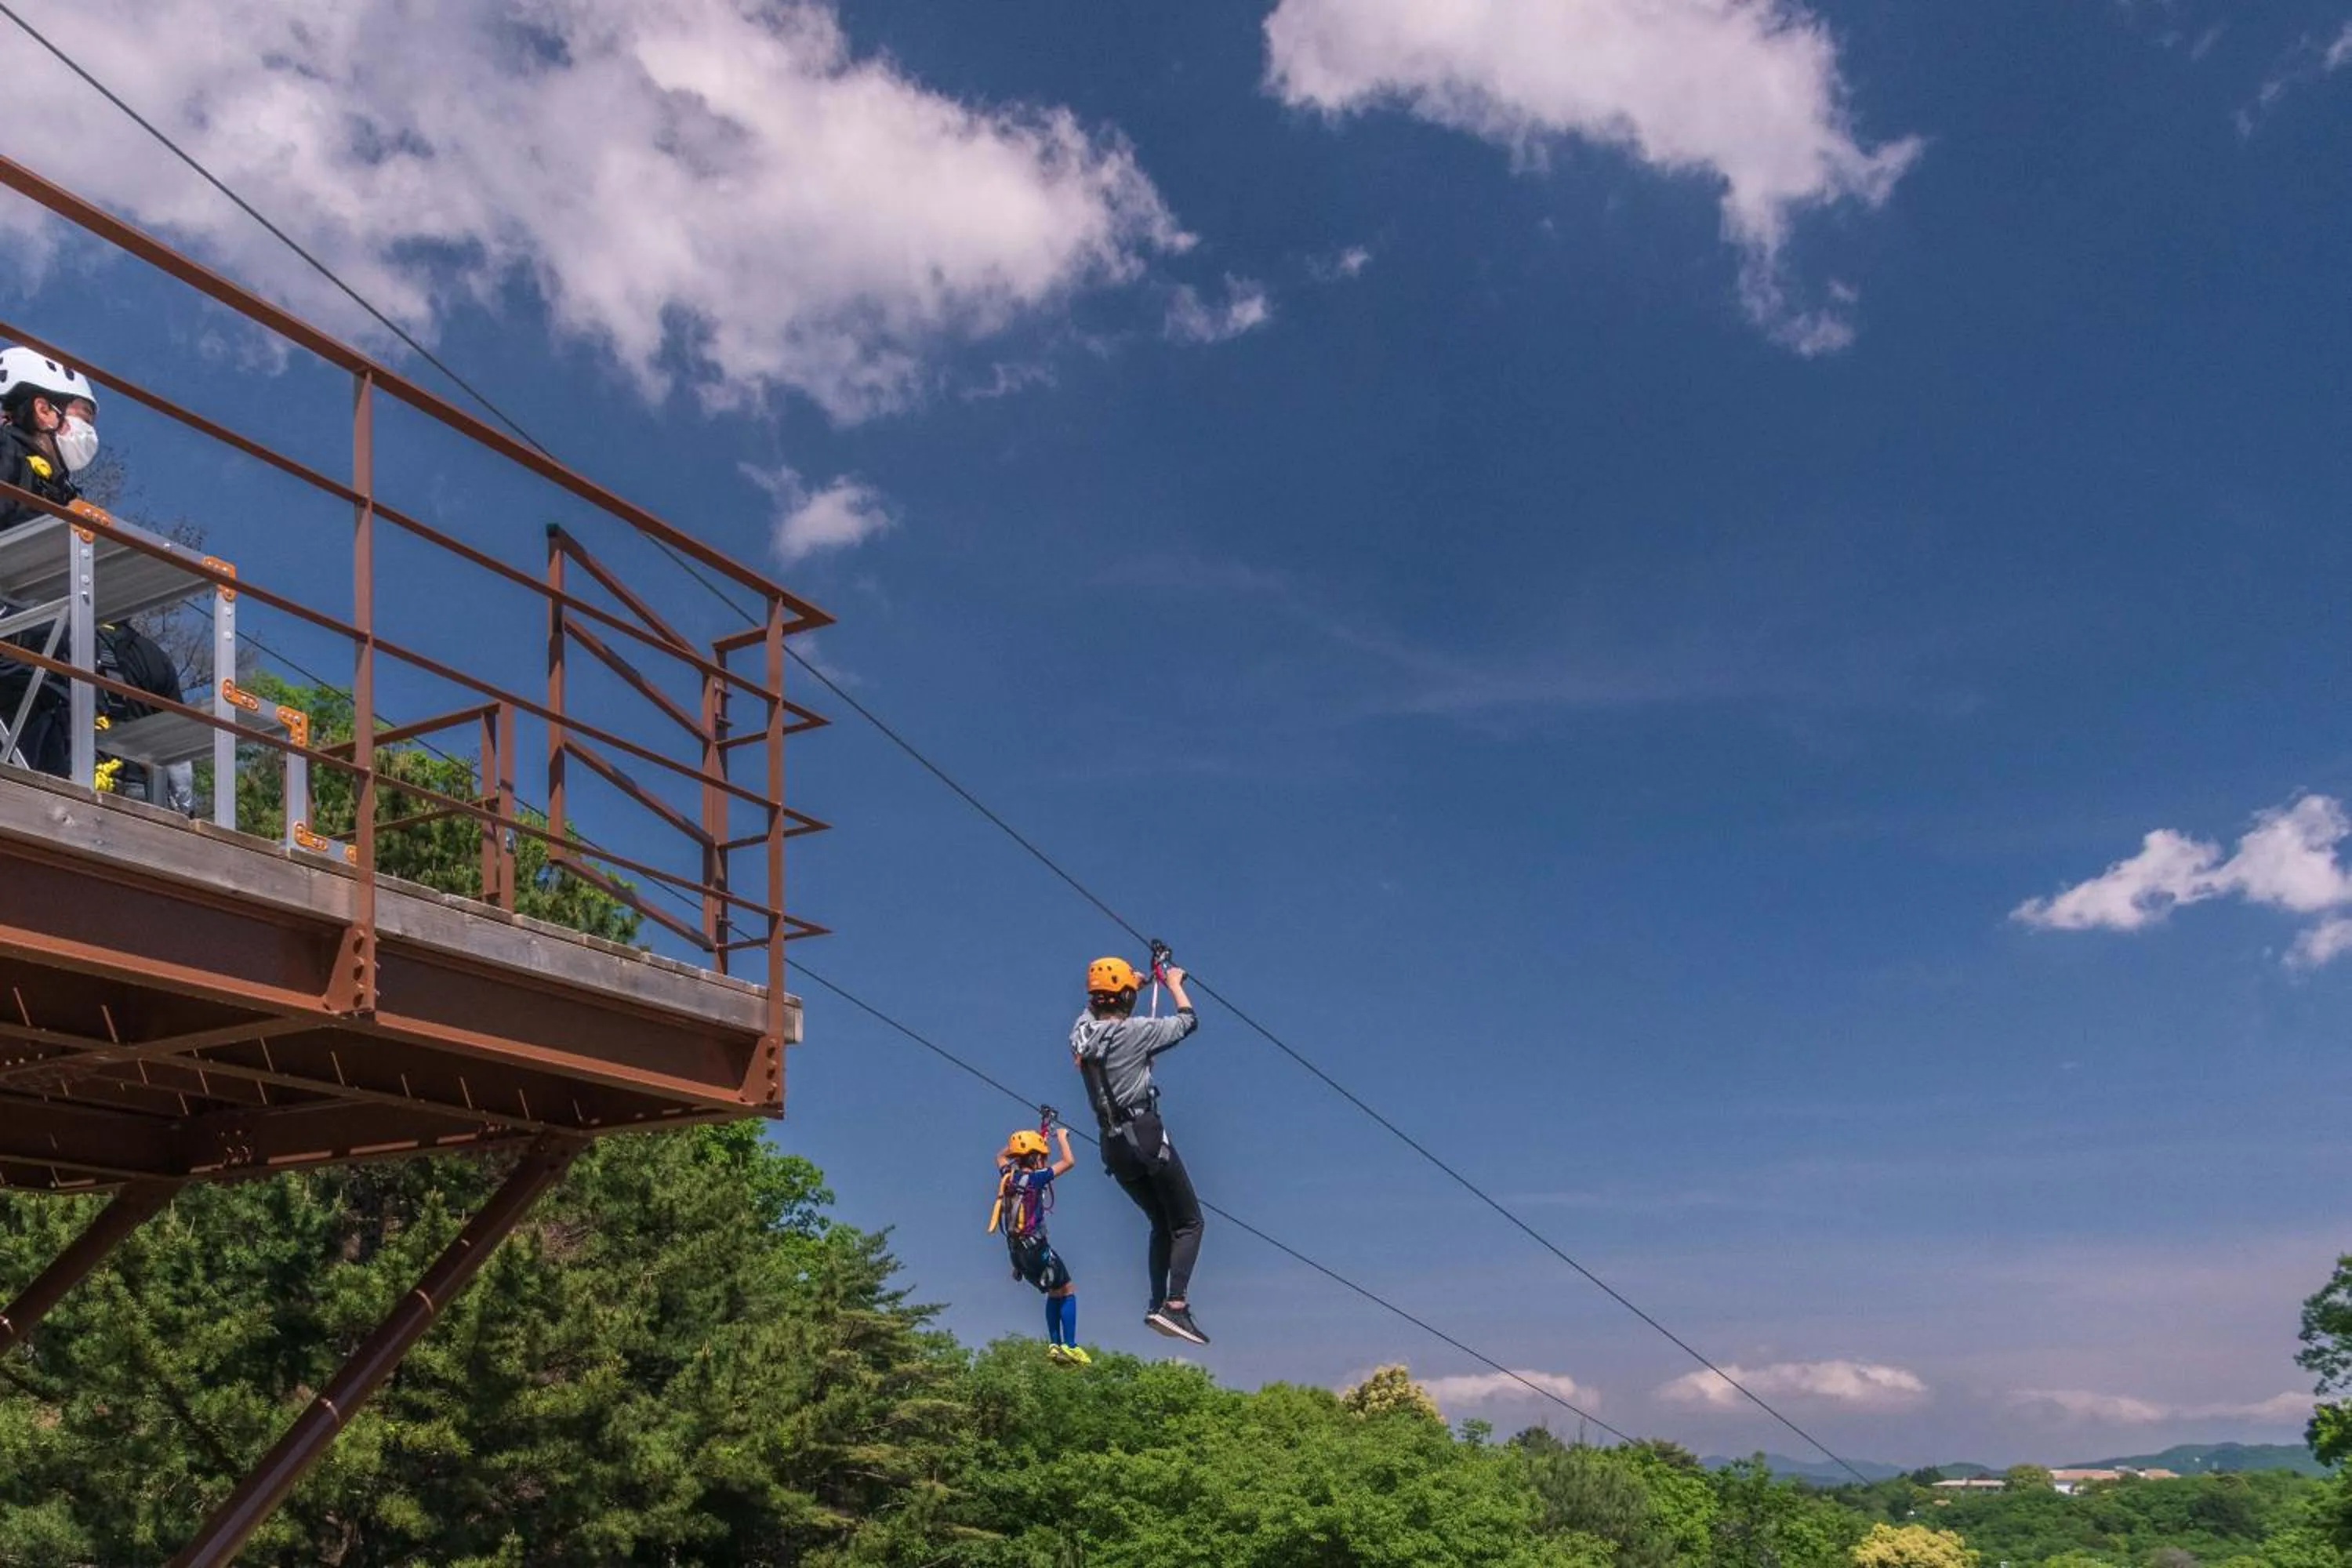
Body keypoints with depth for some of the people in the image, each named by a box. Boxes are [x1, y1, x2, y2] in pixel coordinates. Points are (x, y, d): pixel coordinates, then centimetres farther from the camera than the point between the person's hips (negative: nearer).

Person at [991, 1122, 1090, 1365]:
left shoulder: (1008, 1176, 5)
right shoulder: (1036, 1178, -14)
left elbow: (1001, 1155, 28)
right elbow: (1068, 1162, -9)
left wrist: (1020, 1141, 25)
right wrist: (1062, 1136, 5)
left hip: (1016, 1251, 7)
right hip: (1037, 1247, -7)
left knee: (1054, 1293, 20)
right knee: (1067, 1291, 5)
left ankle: (1054, 1345, 16)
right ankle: (1070, 1346, -4)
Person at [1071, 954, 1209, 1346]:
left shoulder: (1081, 1031, 5)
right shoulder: (1136, 1031, -12)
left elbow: (1095, 1005, 30)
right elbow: (1188, 1021, 1)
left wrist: (1134, 980, 41)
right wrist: (1174, 983, 18)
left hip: (1113, 1147, 7)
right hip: (1147, 1136, -7)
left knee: (1161, 1224, 19)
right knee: (1189, 1224, 1)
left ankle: (1157, 1306, 10)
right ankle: (1176, 1306, -15)